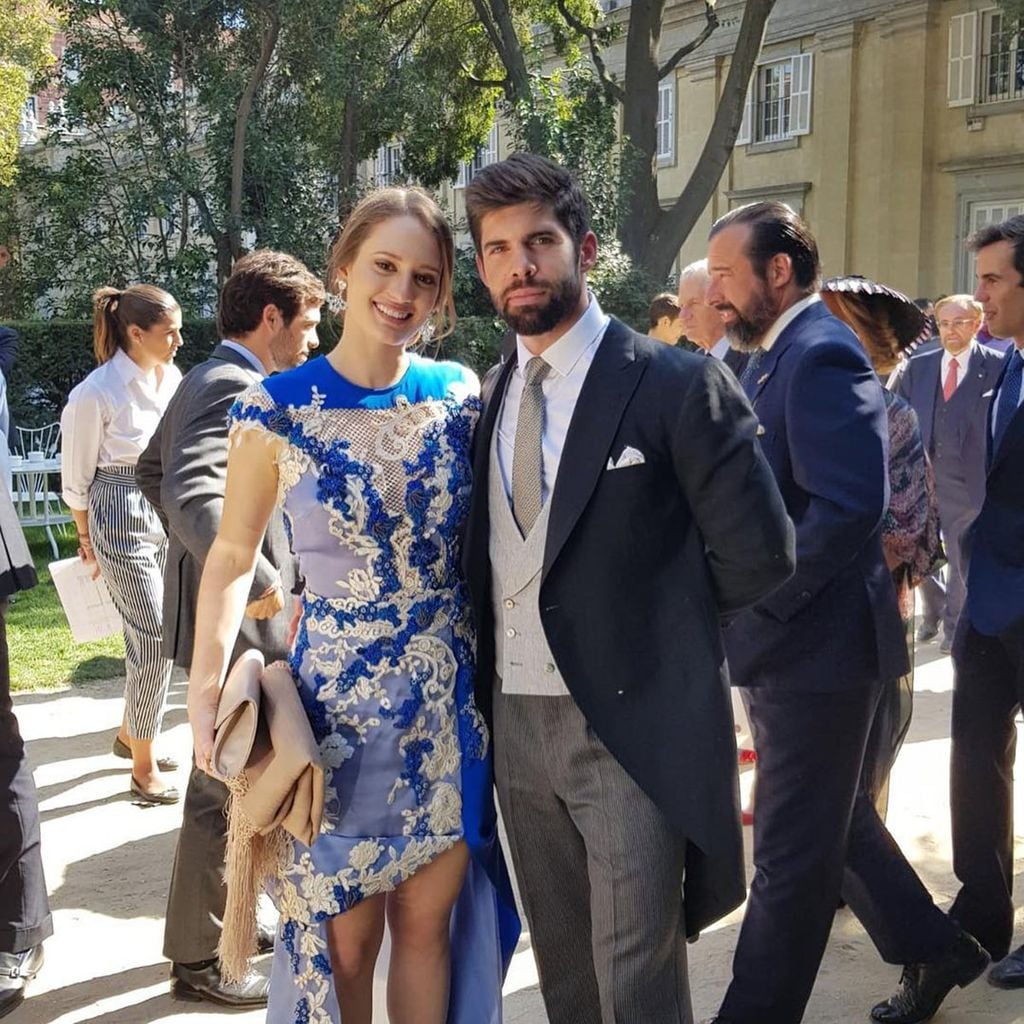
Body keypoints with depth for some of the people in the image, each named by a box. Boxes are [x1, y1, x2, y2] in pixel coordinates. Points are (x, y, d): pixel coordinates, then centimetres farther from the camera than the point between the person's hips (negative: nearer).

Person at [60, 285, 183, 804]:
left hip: (170, 517, 6)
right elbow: (76, 479, -5)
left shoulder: (172, 377, -2)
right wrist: (87, 539, 6)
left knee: (151, 638, 16)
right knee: (157, 640, -4)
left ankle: (129, 734, 38)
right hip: (124, 523, -6)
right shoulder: (95, 395, -18)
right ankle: (143, 767, 11)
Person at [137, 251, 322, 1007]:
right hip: (234, 618, -11)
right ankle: (197, 959, 12)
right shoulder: (235, 388, -19)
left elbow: (152, 471, 25)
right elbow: (194, 495, -34)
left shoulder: (210, 379, 13)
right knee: (225, 786, 0)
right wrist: (254, 580, -33)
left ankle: (222, 915, 36)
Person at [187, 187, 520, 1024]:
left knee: (428, 921, 12)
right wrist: (205, 692, -8)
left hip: (450, 698, 2)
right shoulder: (277, 411, -7)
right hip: (337, 698, -2)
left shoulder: (460, 395, -1)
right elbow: (232, 557, 1)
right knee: (344, 936, 9)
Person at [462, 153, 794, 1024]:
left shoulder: (679, 384, -9)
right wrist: (485, 686, 4)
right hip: (515, 724, 6)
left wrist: (657, 623, 2)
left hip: (634, 727, -6)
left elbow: (760, 554, -8)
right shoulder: (488, 398, 9)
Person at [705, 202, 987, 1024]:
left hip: (814, 643, -10)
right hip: (791, 641, 10)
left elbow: (851, 506, -27)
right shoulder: (772, 357, 13)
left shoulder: (821, 356, -18)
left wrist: (755, 604, -22)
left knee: (790, 856, 2)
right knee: (834, 821, 22)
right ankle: (935, 950, 38)